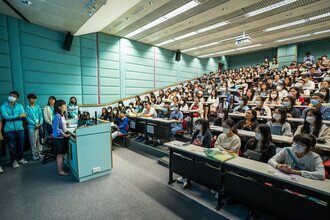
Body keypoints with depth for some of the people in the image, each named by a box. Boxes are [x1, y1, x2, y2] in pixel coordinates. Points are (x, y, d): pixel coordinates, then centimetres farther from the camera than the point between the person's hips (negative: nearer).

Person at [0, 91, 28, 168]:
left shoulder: (20, 106, 6)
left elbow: (24, 116, -5)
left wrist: (12, 117, -16)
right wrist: (18, 116, -14)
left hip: (20, 129, 2)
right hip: (9, 130, -2)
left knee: (20, 145, 11)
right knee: (12, 146, 5)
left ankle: (20, 158, 27)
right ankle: (14, 160, 20)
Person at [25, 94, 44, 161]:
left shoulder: (37, 107, 10)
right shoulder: (27, 108, -1)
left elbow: (41, 115, 6)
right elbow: (27, 118, -8)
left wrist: (40, 123, -9)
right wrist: (35, 124, -15)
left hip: (39, 126, 4)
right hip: (32, 127, -3)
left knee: (39, 140, 9)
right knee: (33, 142, 2)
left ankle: (40, 153, 19)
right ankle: (34, 154, 13)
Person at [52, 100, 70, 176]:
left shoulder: (62, 115, 7)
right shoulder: (57, 116, -19)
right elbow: (56, 128, -21)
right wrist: (65, 135, -21)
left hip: (61, 137, 9)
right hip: (58, 138, -9)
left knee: (60, 155, 18)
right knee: (61, 155, 1)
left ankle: (59, 168, 31)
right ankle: (60, 171, 13)